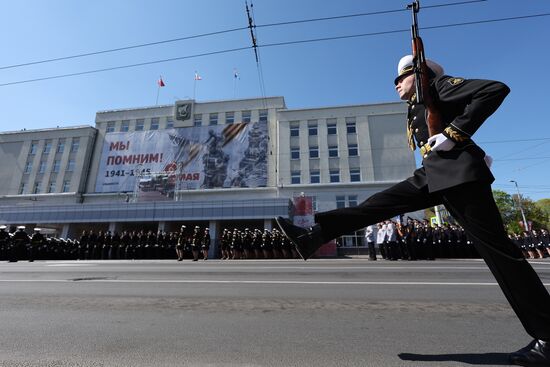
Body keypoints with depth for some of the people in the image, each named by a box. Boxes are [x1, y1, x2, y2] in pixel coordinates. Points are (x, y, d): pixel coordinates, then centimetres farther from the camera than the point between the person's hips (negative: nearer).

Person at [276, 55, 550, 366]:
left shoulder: (440, 85, 3)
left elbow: (497, 90, -9)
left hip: (458, 171, -8)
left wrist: (455, 132, -15)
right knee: (380, 203, -5)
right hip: (434, 174, 8)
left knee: (496, 248, -4)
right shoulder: (416, 109, 24)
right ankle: (313, 236, -8)